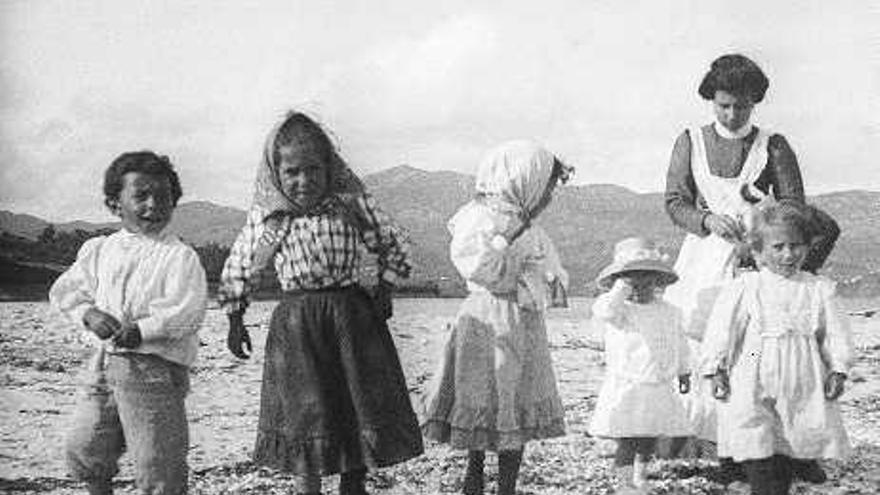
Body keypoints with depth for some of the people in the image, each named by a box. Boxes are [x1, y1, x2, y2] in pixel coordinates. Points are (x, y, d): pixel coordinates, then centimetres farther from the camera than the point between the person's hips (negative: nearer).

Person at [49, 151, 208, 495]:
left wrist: (143, 331, -25)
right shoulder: (98, 250, 9)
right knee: (83, 450, 15)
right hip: (104, 360, 6)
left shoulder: (180, 257, -7)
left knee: (157, 464, -3)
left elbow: (187, 312, -16)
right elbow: (65, 291, 10)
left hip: (155, 366, -5)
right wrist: (90, 314, -9)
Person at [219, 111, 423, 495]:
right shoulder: (264, 216, -1)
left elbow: (393, 243, 9)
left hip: (352, 316, 1)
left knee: (364, 403, 5)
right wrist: (235, 320, 9)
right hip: (295, 325, -1)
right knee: (306, 412, 2)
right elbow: (239, 269, 11)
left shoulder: (351, 203, -3)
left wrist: (384, 291, 1)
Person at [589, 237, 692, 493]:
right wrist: (622, 288, -24)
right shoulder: (619, 311, -8)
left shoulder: (670, 312, 8)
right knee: (627, 443, -3)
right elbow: (604, 310, -33)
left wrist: (684, 372, 23)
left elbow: (680, 344, 20)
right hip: (625, 389, -5)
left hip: (660, 390, 5)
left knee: (648, 443, 13)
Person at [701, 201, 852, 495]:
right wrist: (716, 370, -7)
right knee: (757, 449, -7)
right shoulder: (744, 288, -2)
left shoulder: (818, 289, 6)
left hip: (801, 387, 3)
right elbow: (722, 329, -2)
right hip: (753, 386, -2)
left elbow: (835, 332, 8)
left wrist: (838, 369, -1)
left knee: (788, 451, 8)